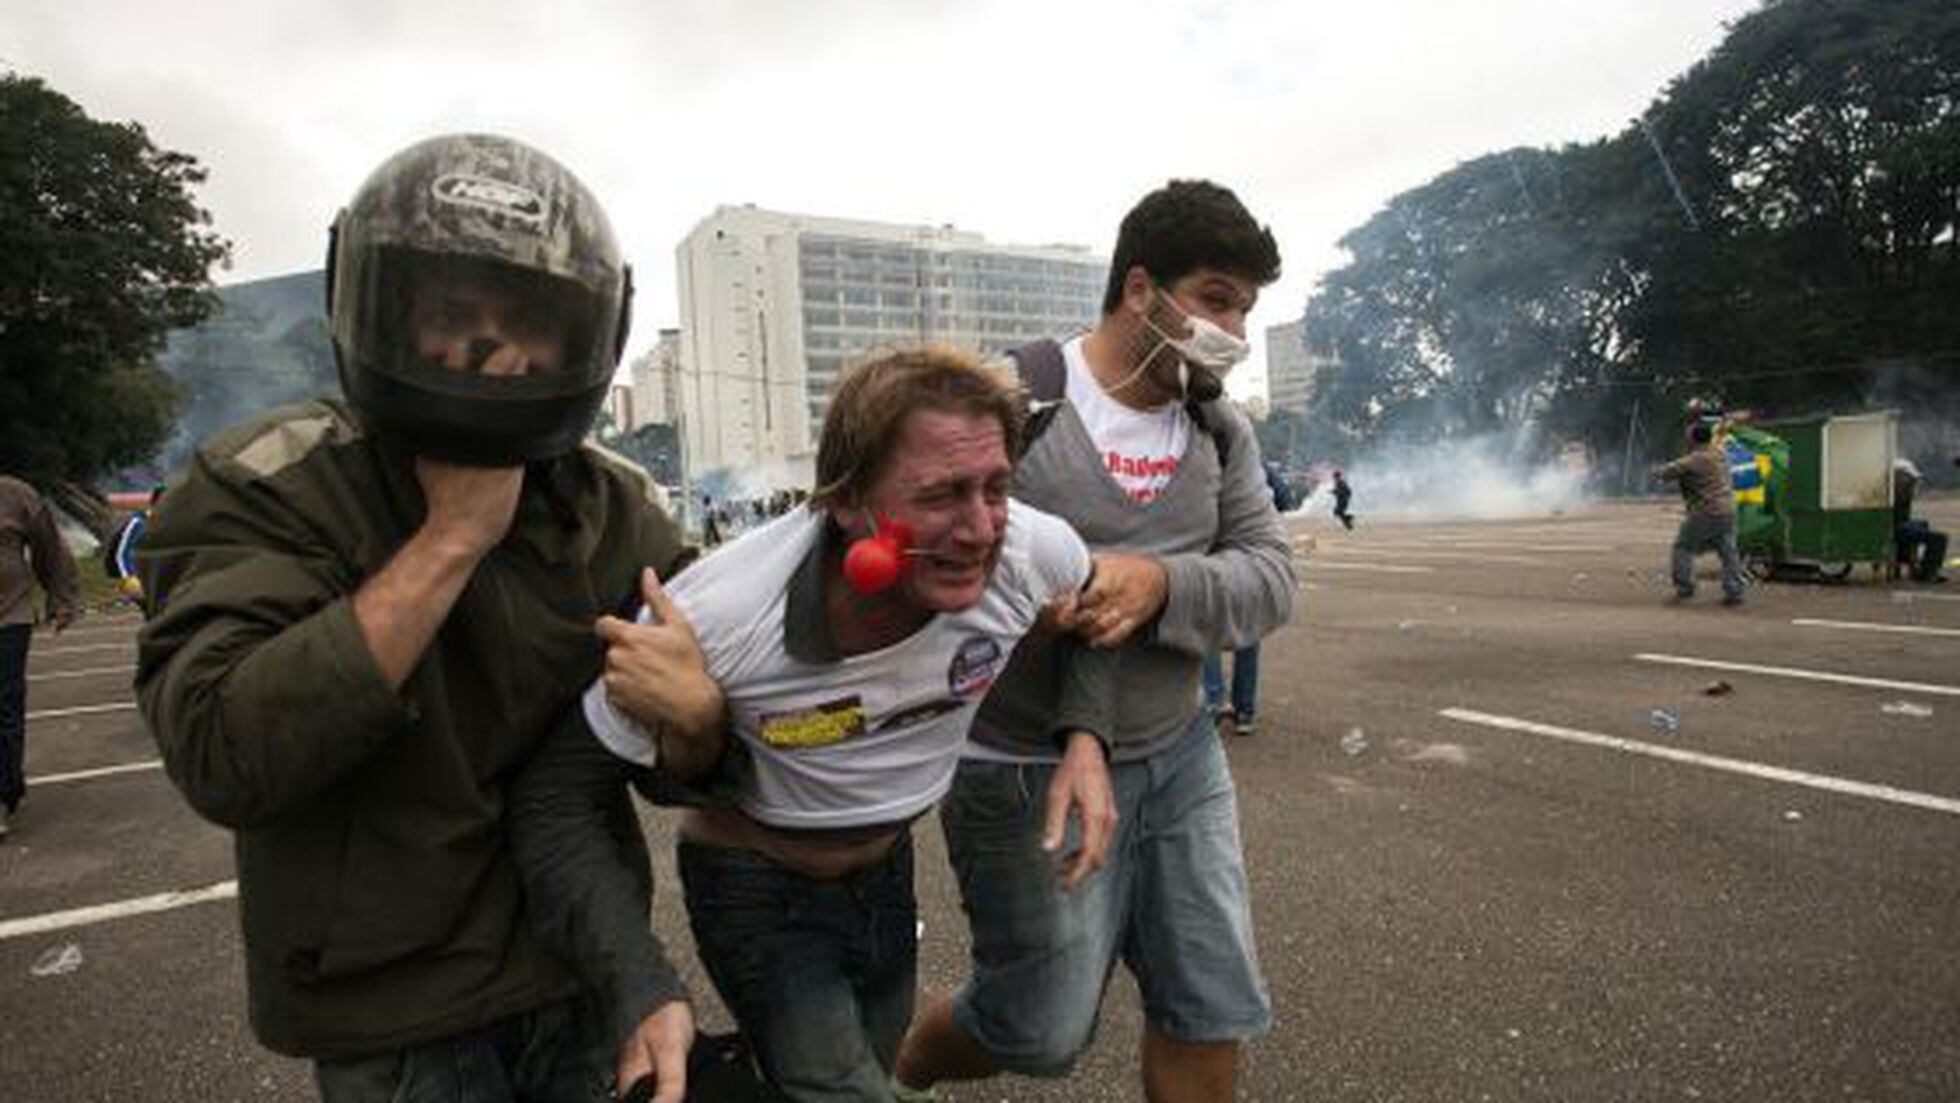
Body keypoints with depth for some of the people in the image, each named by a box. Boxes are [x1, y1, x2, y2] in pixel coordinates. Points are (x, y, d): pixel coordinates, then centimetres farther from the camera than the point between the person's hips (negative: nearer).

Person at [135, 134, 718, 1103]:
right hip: (392, 1024, -2)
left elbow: (680, 772, -2)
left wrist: (692, 709, -25)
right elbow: (226, 761, -28)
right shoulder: (264, 488, -14)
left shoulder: (617, 511, -4)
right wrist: (455, 535, -27)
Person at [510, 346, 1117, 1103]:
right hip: (754, 880, -4)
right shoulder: (717, 616, -35)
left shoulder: (1036, 551, -25)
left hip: (889, 864, 5)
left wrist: (1084, 736, -16)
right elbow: (556, 793, -24)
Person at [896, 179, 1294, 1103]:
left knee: (1214, 1010, 14)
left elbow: (1271, 577, -5)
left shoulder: (1221, 431, 4)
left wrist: (1159, 583, -25)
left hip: (1180, 757, 6)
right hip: (1026, 775, -5)